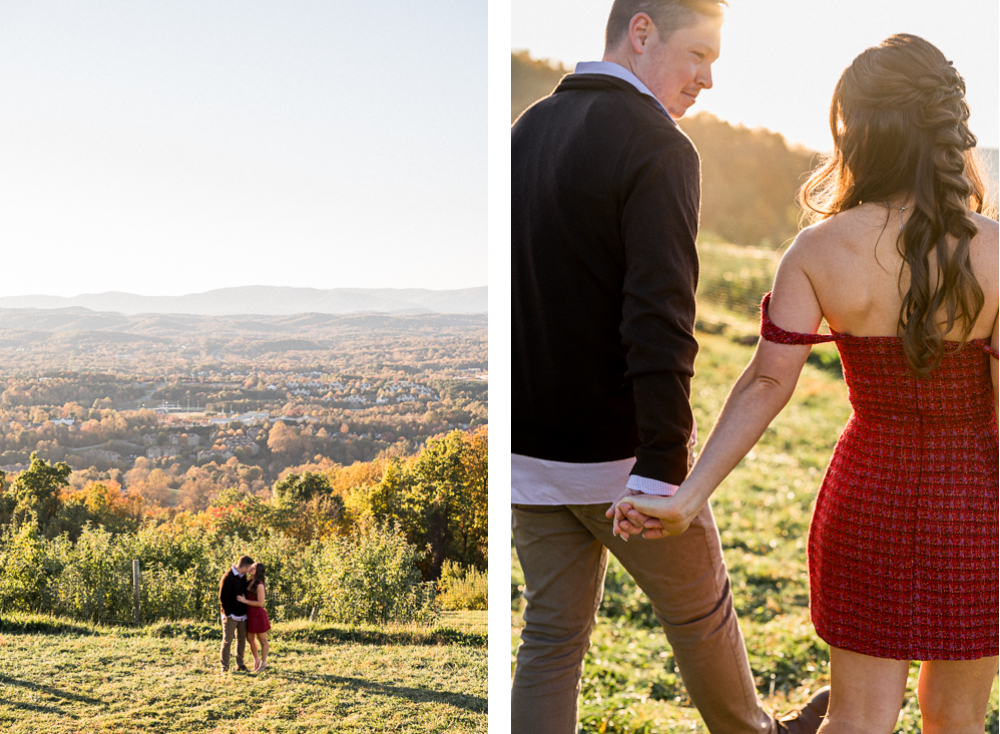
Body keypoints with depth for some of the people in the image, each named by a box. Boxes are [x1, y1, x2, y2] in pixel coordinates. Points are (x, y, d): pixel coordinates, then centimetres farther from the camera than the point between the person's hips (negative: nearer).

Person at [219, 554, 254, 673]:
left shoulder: (243, 576, 7)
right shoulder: (228, 577, -17)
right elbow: (222, 597, -16)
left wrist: (246, 610, 11)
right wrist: (228, 613, -15)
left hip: (242, 614, 7)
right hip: (231, 615, -7)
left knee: (241, 639, 12)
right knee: (227, 641, 0)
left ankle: (240, 664, 21)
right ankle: (224, 666, 7)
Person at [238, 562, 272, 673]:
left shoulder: (259, 585, -19)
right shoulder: (249, 582, 5)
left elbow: (260, 603, -20)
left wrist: (245, 601, -18)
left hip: (258, 615, -8)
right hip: (250, 615, 8)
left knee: (263, 641, 8)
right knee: (250, 640, 17)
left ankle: (263, 663, 22)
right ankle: (256, 661, 34)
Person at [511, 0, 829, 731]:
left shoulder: (528, 129, 7)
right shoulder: (659, 149, -17)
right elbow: (658, 322, -25)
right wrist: (661, 466, -26)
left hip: (531, 450, 6)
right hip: (618, 454, -6)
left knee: (551, 637, 14)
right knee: (702, 614, 18)